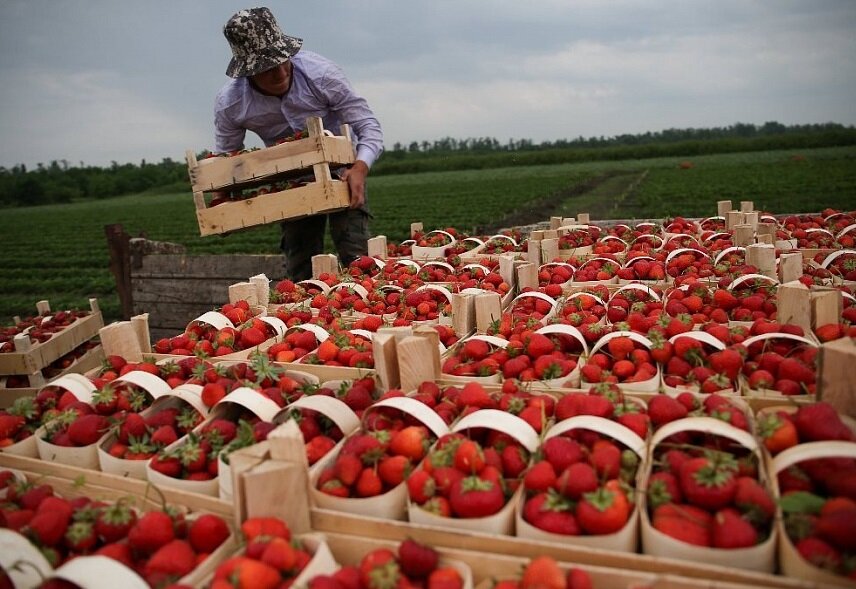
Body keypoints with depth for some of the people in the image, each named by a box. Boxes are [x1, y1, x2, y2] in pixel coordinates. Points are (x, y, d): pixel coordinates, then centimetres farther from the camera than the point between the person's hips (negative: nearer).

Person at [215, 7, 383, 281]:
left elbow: (368, 126, -20)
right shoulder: (228, 103, -18)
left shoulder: (321, 73, -25)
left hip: (340, 170, -2)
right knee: (300, 268, 3)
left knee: (355, 256, -15)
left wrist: (360, 168, -39)